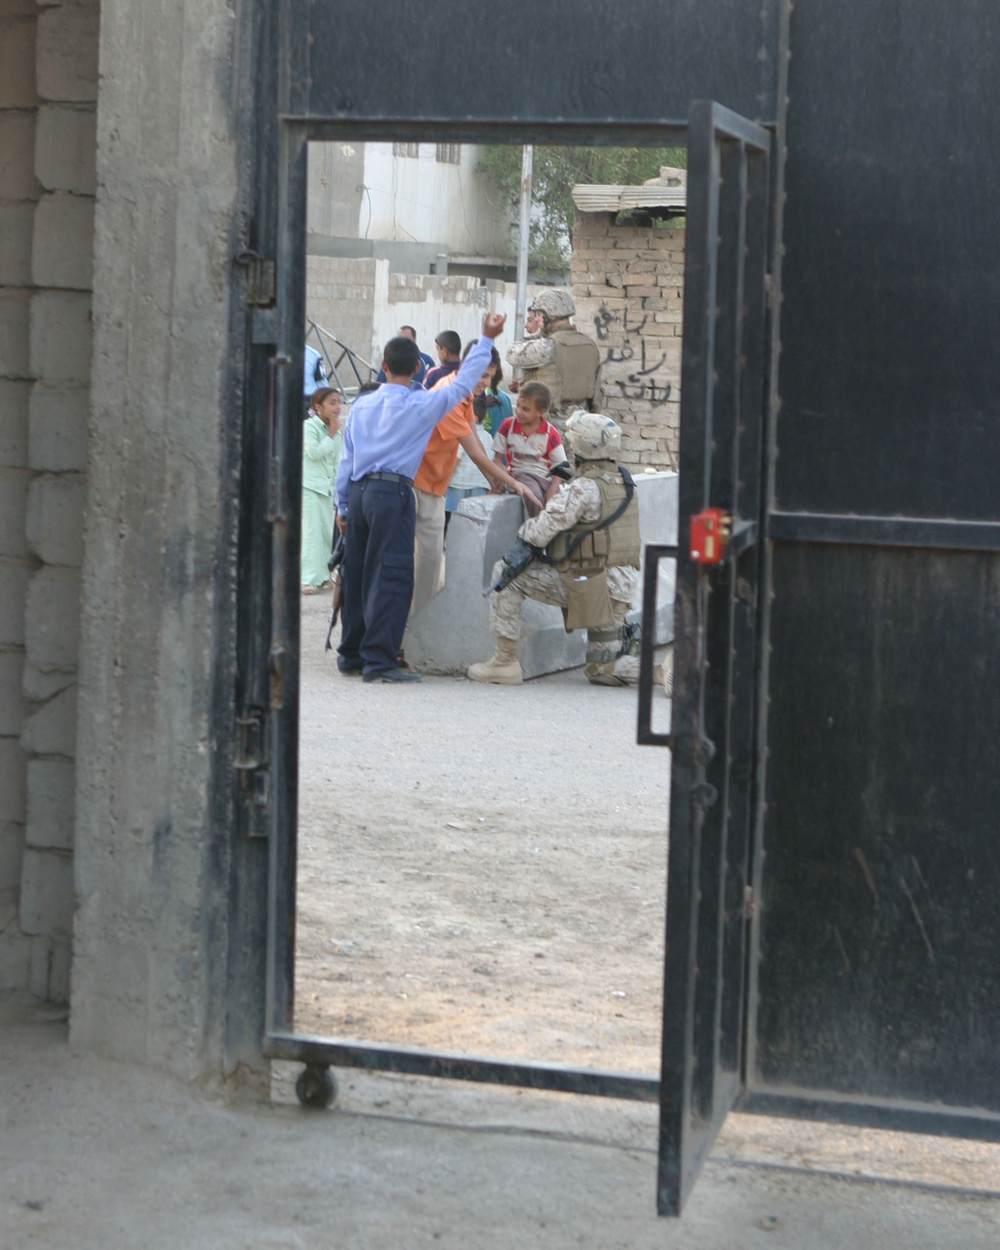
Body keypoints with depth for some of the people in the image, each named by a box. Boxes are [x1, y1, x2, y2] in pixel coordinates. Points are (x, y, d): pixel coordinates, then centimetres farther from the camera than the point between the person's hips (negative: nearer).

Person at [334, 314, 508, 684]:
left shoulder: (362, 404, 12)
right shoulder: (422, 404, -3)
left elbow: (346, 456, 14)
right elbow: (463, 382, 4)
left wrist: (342, 504, 20)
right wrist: (486, 340, 14)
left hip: (359, 491, 6)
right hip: (393, 491, -6)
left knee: (357, 574, 12)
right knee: (390, 578, -6)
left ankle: (351, 653, 20)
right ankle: (378, 660, -11)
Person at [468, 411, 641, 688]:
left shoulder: (585, 488, -15)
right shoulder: (624, 482, 11)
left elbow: (540, 533, -17)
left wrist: (524, 530, 5)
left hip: (589, 586, -8)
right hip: (624, 586, 8)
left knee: (505, 572, 1)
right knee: (603, 670, 21)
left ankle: (505, 661, 2)